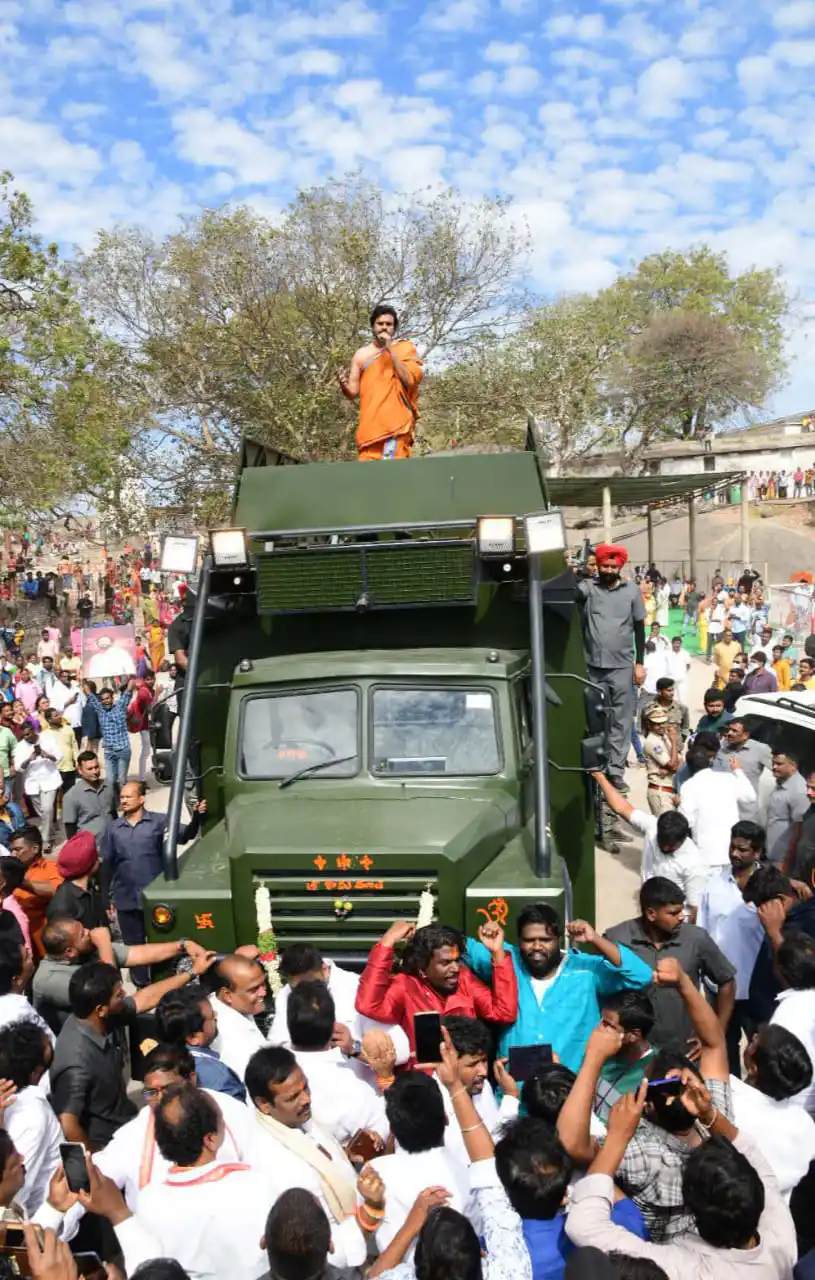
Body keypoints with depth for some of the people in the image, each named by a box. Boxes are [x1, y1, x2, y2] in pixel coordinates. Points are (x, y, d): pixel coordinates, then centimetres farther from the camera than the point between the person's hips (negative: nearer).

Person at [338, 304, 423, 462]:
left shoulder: (405, 348, 6)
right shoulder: (361, 354, 14)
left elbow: (410, 380, -9)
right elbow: (352, 393, 14)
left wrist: (390, 349, -11)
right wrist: (343, 385, -10)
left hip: (395, 424, -4)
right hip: (369, 426, 4)